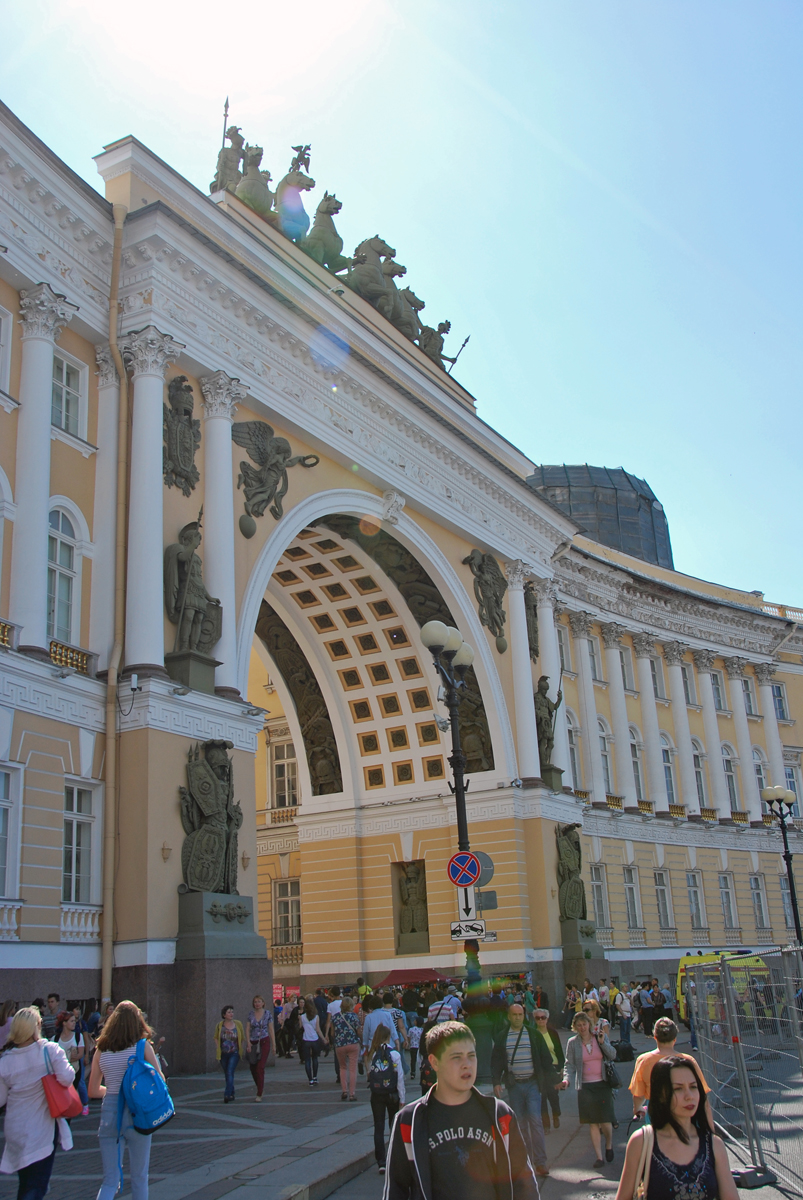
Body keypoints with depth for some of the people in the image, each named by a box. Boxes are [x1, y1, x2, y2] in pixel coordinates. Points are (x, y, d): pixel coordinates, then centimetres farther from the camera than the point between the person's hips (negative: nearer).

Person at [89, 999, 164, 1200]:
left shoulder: (102, 1050, 4)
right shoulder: (142, 1046, -6)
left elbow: (93, 1091, 9)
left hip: (109, 1114, 3)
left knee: (110, 1180, 9)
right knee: (139, 1177, 14)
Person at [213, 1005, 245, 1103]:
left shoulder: (238, 1024, -3)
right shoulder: (219, 1025, -3)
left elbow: (243, 1039, 7)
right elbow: (216, 1039, 9)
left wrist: (242, 1051, 2)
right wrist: (217, 1052, 2)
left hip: (234, 1053, -2)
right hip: (223, 1054, 2)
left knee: (230, 1073, -16)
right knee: (227, 1074, 11)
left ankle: (227, 1095, -19)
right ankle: (231, 1094, 25)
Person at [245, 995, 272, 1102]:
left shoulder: (267, 1013, 0)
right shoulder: (251, 1014, 4)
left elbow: (271, 1029, 4)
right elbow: (247, 1029, 3)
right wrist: (248, 1042, -11)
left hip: (264, 1042, -3)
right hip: (253, 1043, 3)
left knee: (260, 1067, -11)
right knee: (253, 1067, 6)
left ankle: (259, 1094, -6)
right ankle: (261, 1087, 31)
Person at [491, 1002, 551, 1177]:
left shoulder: (533, 1034, 2)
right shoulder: (502, 1037, 5)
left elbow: (546, 1058, 6)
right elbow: (496, 1061, 7)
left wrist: (545, 1080, 1)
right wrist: (496, 1082, -5)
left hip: (532, 1083, -1)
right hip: (514, 1085, 2)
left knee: (535, 1121, -10)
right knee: (520, 1123, 5)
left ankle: (540, 1162, -5)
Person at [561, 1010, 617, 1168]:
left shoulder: (601, 1036, 2)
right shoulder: (573, 1042, 1)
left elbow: (612, 1056, -2)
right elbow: (569, 1064, 0)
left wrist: (602, 1042, -16)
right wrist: (566, 1079, -16)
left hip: (602, 1084, 0)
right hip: (585, 1087, 0)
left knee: (605, 1121, -3)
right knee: (592, 1123, 2)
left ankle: (609, 1145, 26)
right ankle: (599, 1157, 12)